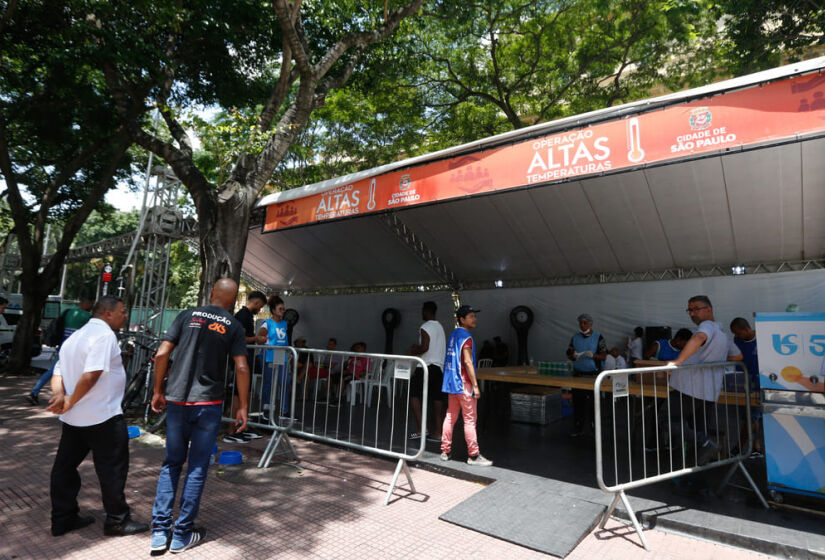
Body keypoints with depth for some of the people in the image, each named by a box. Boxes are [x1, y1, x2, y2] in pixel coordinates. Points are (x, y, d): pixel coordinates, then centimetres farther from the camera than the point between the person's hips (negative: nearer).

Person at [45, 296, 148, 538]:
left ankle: (62, 519, 29)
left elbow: (58, 372, 9)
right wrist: (70, 401, -13)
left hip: (71, 418, 10)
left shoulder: (75, 336, 14)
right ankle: (117, 520, 14)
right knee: (112, 469, 3)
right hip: (103, 417, -9)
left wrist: (59, 395, -7)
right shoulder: (104, 334, -18)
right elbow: (91, 375, -26)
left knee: (65, 467, 17)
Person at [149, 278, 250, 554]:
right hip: (208, 404, -2)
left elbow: (162, 354, 0)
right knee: (197, 468, 9)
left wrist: (158, 391, 11)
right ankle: (182, 535, 18)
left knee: (172, 464, 17)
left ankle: (159, 531, 18)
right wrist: (243, 407, 1)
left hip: (177, 400, 2)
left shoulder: (187, 316, 4)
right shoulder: (233, 326, -1)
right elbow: (241, 368, -7)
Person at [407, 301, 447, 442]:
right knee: (437, 399, 7)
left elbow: (424, 347, -21)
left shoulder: (425, 327, -11)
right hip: (441, 365, 8)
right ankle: (437, 433, 10)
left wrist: (414, 352, -2)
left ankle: (422, 429, -7)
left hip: (428, 366, -8)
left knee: (413, 394, 0)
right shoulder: (440, 327, 17)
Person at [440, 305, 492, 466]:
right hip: (463, 383, -9)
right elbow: (467, 362, -19)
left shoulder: (453, 335, 14)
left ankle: (445, 451, 19)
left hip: (451, 382, 9)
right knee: (470, 419, -2)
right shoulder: (466, 337, -14)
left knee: (450, 416, 13)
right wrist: (475, 385, -17)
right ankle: (473, 455, 5)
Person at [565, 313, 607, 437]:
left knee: (592, 401, 2)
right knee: (577, 401, 3)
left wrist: (593, 355, -22)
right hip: (578, 374, 3)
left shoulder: (598, 338, -2)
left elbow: (603, 356, -3)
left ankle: (593, 425, 18)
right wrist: (574, 356, -13)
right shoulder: (575, 337, 8)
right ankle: (577, 428, 10)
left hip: (593, 375, -3)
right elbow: (569, 354, 10)